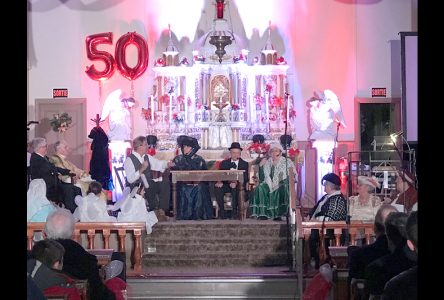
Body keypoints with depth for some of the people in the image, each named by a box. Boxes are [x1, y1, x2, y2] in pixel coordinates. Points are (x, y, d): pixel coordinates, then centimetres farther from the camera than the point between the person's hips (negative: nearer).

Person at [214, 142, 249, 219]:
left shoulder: (244, 164, 8)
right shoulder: (224, 163, 15)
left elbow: (245, 178, -4)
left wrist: (236, 183, -25)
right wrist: (219, 182, -23)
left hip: (238, 186, -2)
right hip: (226, 184, 2)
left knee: (235, 189, -37)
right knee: (217, 188, -29)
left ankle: (235, 212, -26)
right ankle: (222, 212, -21)